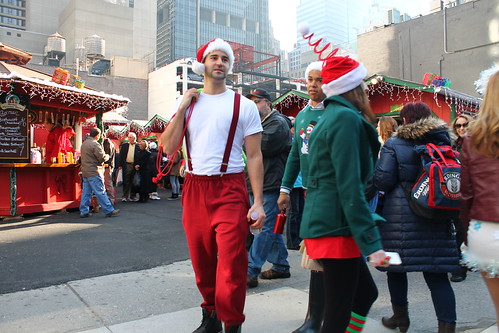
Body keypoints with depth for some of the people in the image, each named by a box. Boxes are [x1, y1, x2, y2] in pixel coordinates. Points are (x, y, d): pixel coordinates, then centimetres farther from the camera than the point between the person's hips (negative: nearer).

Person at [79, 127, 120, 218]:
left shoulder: (84, 143, 15)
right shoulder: (94, 144, -15)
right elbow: (102, 157, -17)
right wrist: (107, 156, 5)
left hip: (85, 172, 9)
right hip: (94, 173, -9)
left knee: (86, 192, 11)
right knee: (100, 192, -5)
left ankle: (84, 211, 13)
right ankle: (109, 211, 0)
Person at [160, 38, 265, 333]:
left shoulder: (244, 106, 0)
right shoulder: (188, 104, 11)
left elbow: (254, 156, -3)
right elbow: (169, 148, 3)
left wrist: (258, 202, -10)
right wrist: (183, 107, -3)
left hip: (230, 189, -4)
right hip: (194, 189, 4)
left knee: (231, 264, -6)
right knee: (202, 262, 14)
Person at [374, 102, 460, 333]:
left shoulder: (394, 145, -6)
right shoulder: (444, 143, 7)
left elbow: (382, 180, -13)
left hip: (400, 217, -3)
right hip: (437, 219, 4)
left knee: (396, 268, 14)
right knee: (437, 275, 7)